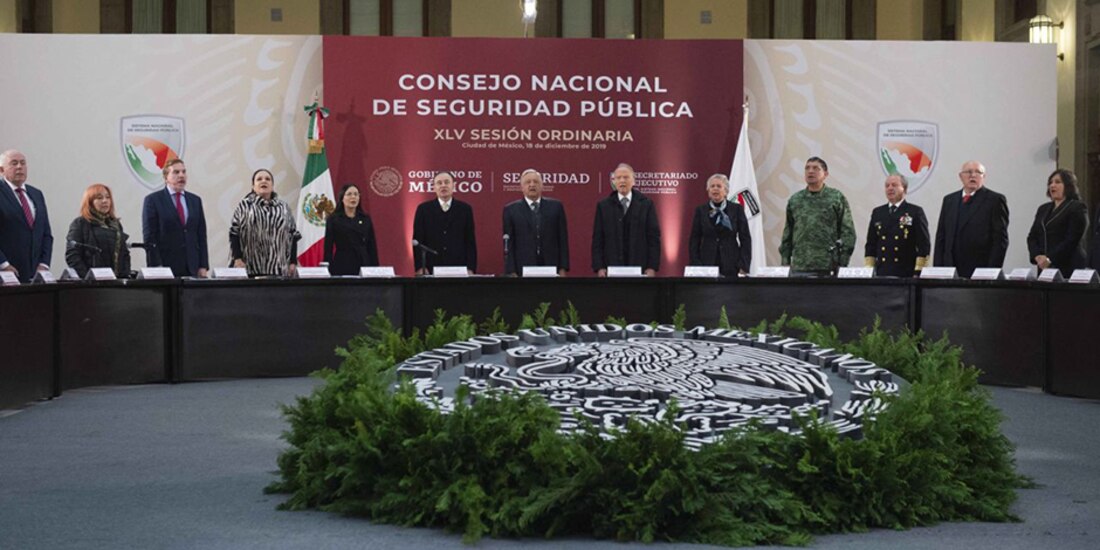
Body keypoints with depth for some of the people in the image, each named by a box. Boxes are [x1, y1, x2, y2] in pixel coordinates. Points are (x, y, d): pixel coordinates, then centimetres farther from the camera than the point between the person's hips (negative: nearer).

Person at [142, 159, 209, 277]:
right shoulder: (152, 200, 1)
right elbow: (149, 237, -4)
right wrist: (156, 268, -12)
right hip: (165, 267, -4)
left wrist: (203, 266, 4)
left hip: (192, 268, 4)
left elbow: (201, 235, 12)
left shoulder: (195, 200, 14)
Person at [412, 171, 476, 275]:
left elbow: (470, 241, 6)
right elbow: (417, 241, 4)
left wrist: (470, 268, -3)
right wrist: (420, 267, -6)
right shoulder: (423, 209, 7)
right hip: (431, 269, 0)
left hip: (459, 269, 1)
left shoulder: (465, 209, 8)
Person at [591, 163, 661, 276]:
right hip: (611, 270, 0)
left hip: (640, 269, 0)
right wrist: (599, 268, -5)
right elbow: (597, 240, 5)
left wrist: (652, 267, -6)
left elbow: (654, 237, 3)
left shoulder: (646, 204, 5)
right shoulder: (603, 206, 7)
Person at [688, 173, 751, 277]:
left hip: (731, 266, -1)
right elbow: (694, 240, 7)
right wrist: (695, 267, -2)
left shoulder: (736, 209, 5)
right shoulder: (700, 211, 8)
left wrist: (744, 266, -4)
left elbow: (745, 238, 4)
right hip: (708, 264, 1)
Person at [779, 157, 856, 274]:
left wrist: (842, 264, -7)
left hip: (828, 269, -2)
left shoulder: (837, 198, 4)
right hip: (798, 268, 3)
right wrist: (784, 264, 8)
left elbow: (848, 233, 1)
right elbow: (787, 235, 15)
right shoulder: (795, 200, 12)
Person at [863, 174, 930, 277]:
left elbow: (924, 245, -1)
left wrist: (919, 273, -8)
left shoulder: (916, 212, 2)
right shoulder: (877, 212, 14)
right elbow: (871, 245, 16)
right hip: (882, 274, 3)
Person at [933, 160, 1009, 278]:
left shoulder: (995, 200, 1)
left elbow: (1000, 239, -4)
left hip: (980, 273, -4)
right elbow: (941, 237, 14)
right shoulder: (949, 200, 15)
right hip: (951, 272, 4)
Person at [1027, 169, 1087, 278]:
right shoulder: (1043, 209, 19)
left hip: (1068, 267, -5)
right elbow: (1032, 236, 13)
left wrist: (1050, 259, -18)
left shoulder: (1078, 208, -1)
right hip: (1045, 267, 6)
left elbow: (1072, 240, -11)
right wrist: (1037, 256, -6)